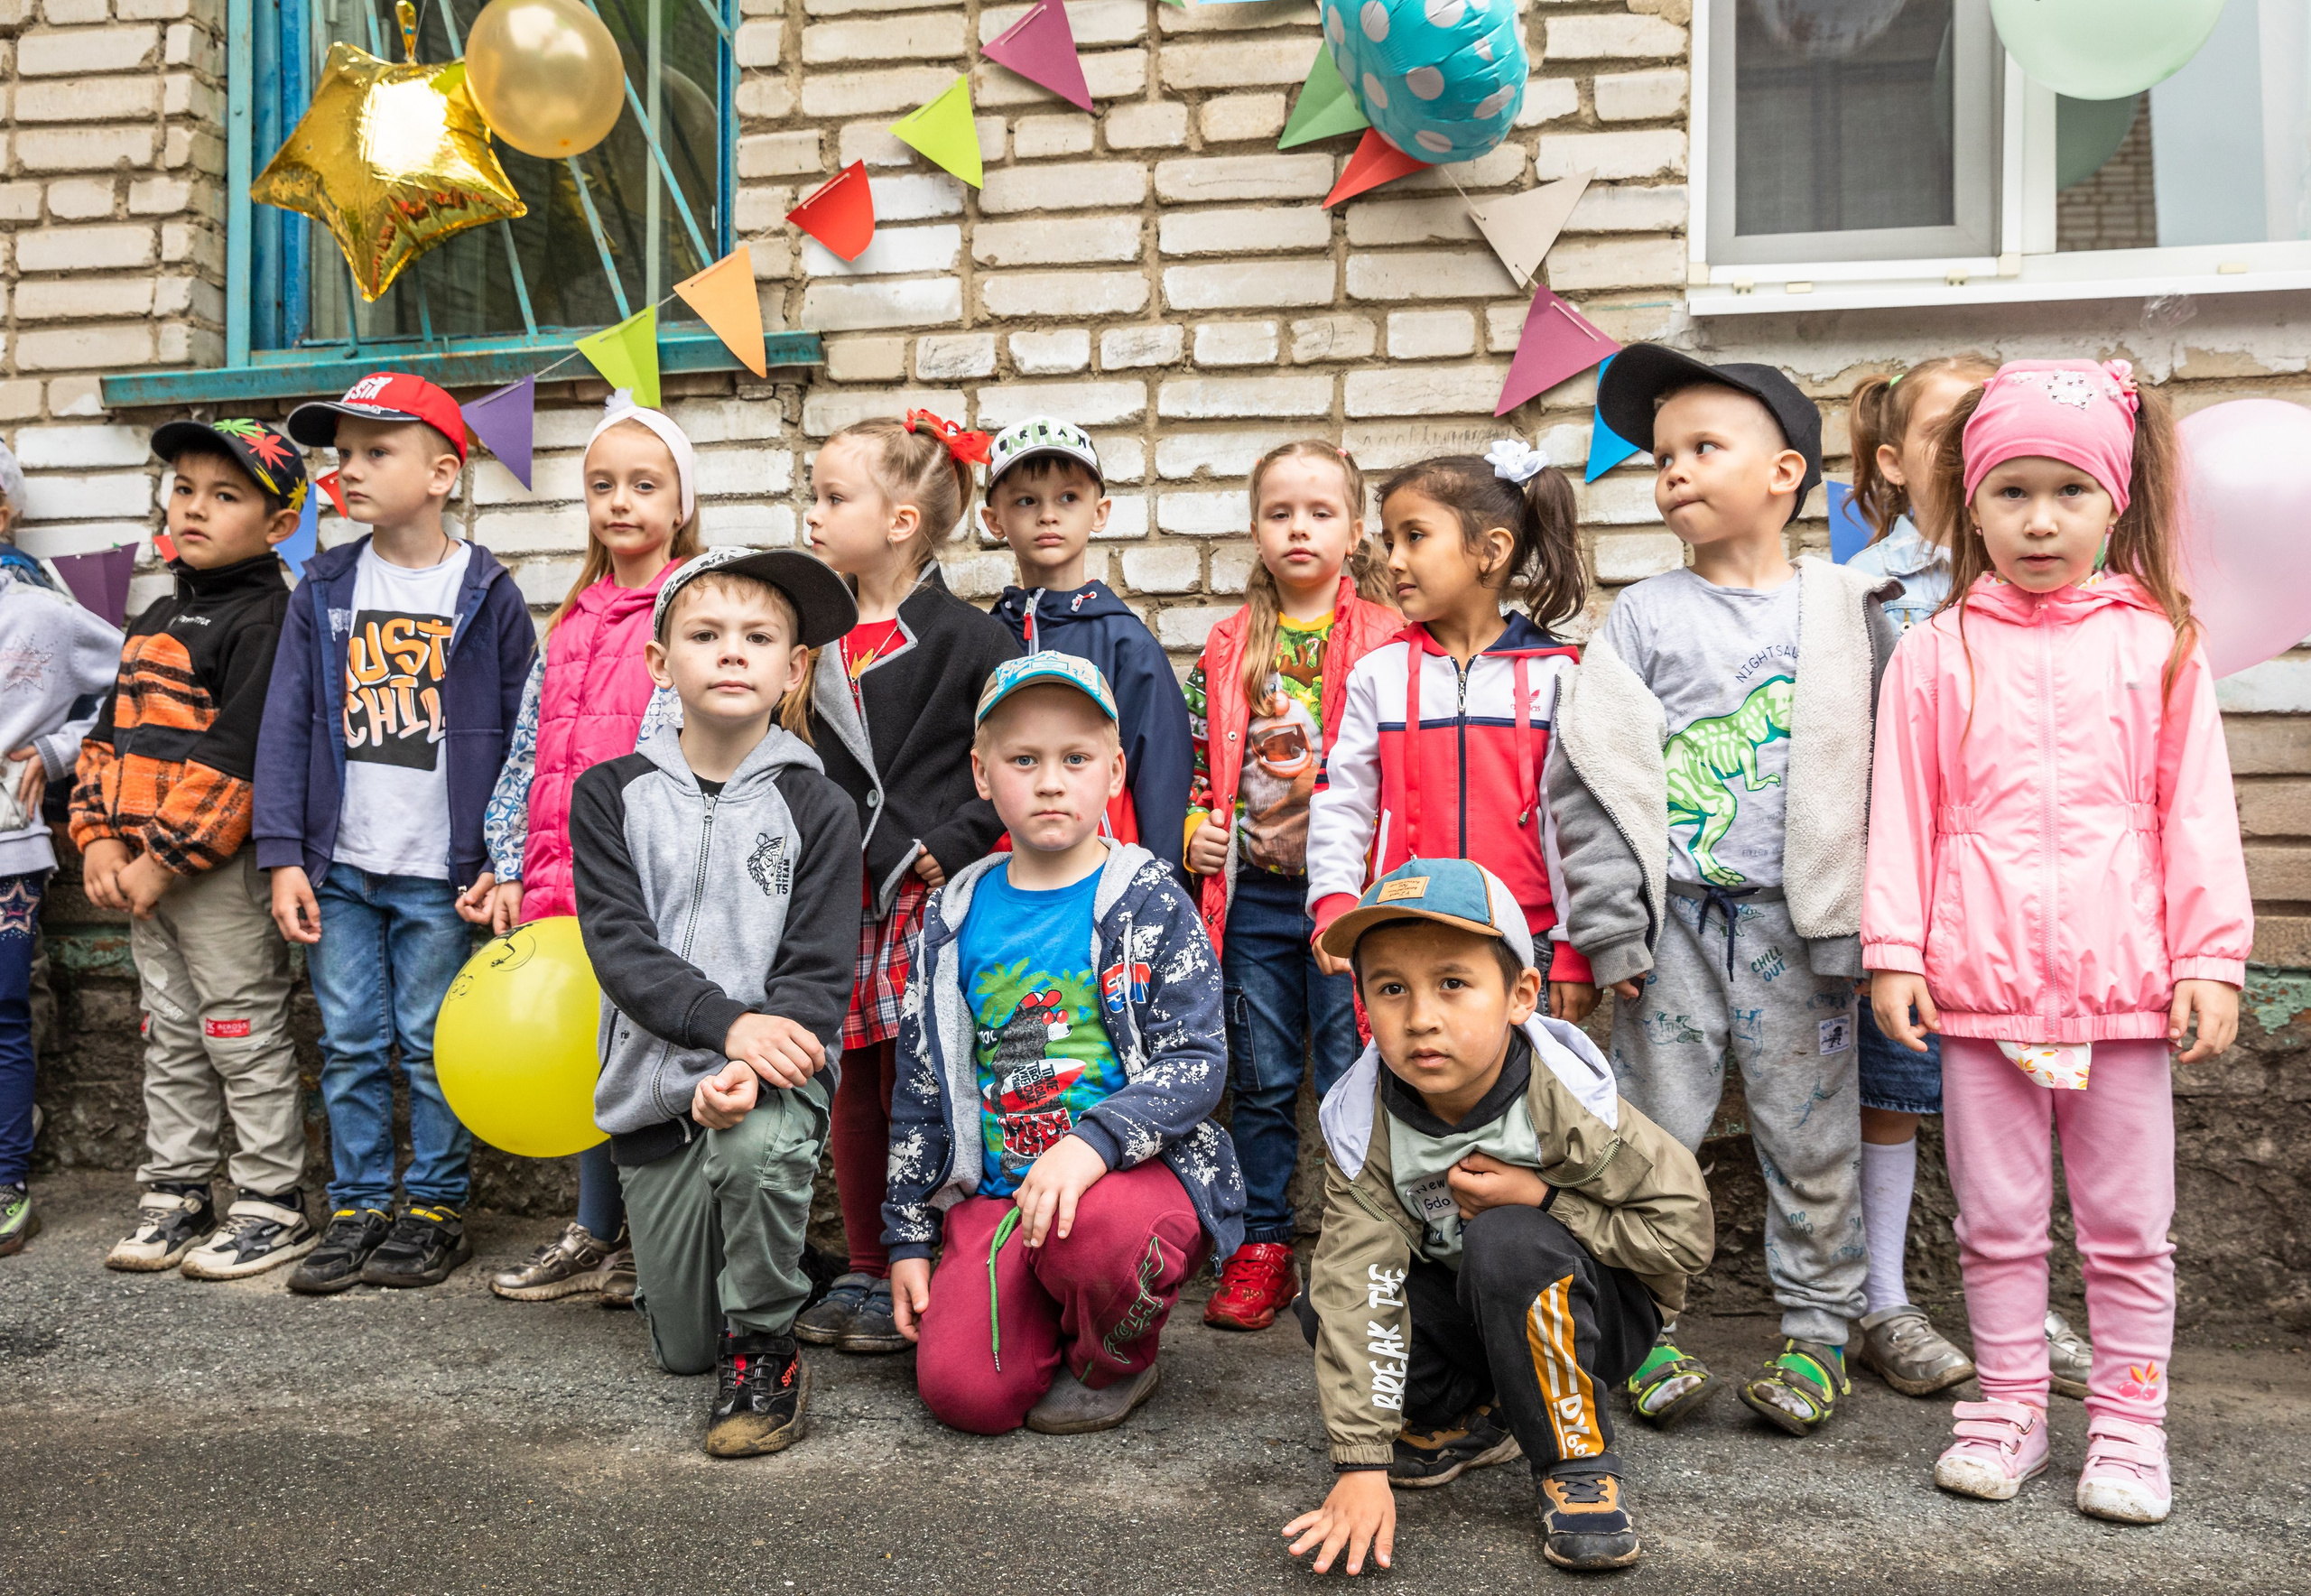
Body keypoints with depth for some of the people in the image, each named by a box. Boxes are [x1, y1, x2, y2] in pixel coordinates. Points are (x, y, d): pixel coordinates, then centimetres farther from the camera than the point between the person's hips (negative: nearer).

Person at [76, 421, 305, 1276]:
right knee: (171, 1040, 16)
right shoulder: (156, 620, 17)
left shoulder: (265, 619, -11)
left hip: (223, 872, -8)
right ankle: (174, 1197, 27)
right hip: (143, 869, 9)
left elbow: (237, 758, -19)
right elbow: (108, 736, 15)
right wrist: (100, 839, 1)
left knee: (246, 1038, 0)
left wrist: (163, 860, -18)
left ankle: (273, 1206, 11)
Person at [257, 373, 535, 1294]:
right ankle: (357, 1209, 21)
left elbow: (523, 736, -3)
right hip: (339, 867, 4)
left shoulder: (487, 594, -3)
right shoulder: (324, 590, 7)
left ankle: (435, 1209, 18)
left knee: (433, 1044, 5)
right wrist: (283, 856, -2)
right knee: (349, 1043, 9)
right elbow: (286, 726, 5)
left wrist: (503, 864, -8)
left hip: (441, 871, -3)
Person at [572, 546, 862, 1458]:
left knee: (756, 1142, -38)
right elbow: (620, 947, -10)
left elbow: (818, 977, -9)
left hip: (775, 1069, -2)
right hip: (656, 1075, 2)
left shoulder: (817, 809, -4)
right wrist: (730, 1022, -26)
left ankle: (764, 1345, -11)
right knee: (681, 1349, 6)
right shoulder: (611, 795, 1)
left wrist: (753, 1066, -28)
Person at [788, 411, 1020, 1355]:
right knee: (854, 1085, 12)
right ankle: (865, 1273, 25)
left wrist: (952, 845, -13)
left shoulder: (970, 639, -8)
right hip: (844, 897, 6)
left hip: (935, 894, -6)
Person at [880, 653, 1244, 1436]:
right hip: (995, 1191, 3)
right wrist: (909, 1236, 12)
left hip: (1137, 1168, -3)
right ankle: (1065, 1314, 17)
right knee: (962, 1389, -17)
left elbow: (1195, 1064, -9)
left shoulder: (1150, 901, -1)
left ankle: (1115, 1362, -2)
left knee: (1093, 1230, -37)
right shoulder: (955, 920, 9)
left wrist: (1093, 1143, -26)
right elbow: (919, 1090, 15)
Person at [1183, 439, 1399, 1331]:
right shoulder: (1229, 648, 8)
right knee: (1261, 1081, 11)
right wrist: (1195, 827, -1)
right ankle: (1260, 1250, 23)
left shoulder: (1388, 640, -2)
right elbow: (1197, 756, 15)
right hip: (1254, 893, 3)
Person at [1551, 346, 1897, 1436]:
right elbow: (1589, 779, -1)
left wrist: (1861, 923, -1)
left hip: (1798, 921, 0)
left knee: (1811, 1134, 9)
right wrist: (1611, 927, -6)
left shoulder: (1846, 611, 3)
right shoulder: (1645, 616, 1)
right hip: (1674, 917, 0)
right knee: (1653, 1130, 4)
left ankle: (1816, 1331, 25)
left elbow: (1883, 771, 4)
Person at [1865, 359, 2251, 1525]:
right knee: (1996, 1217, 11)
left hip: (2123, 980, 0)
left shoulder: (2158, 644, 2)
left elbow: (2196, 811, 2)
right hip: (1980, 979, 0)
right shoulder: (1936, 651, 1)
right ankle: (2009, 1409, 25)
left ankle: (2128, 1423, 25)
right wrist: (1895, 951, -3)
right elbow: (1902, 812, 1)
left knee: (2128, 1224, 11)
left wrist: (2210, 959, -2)